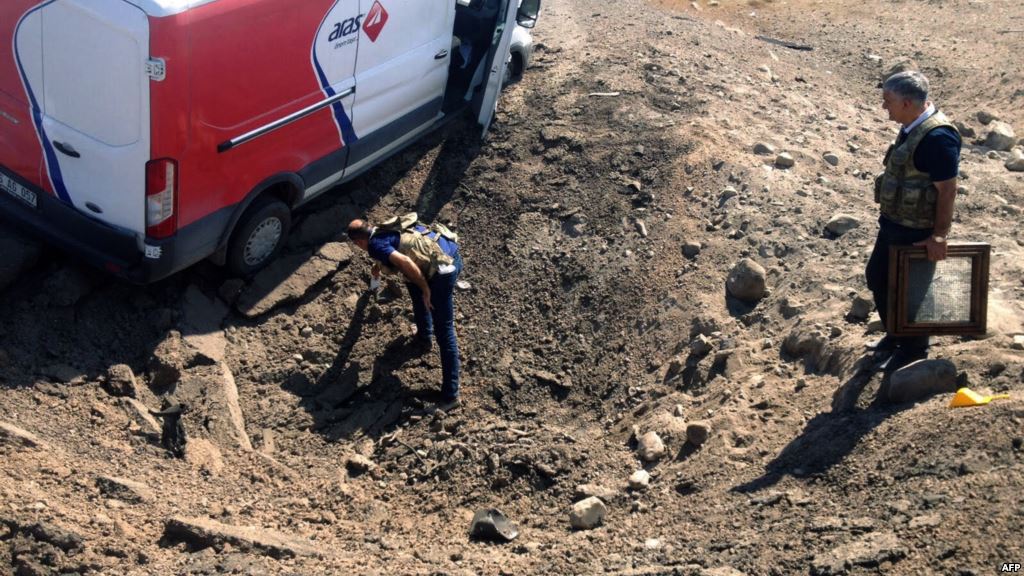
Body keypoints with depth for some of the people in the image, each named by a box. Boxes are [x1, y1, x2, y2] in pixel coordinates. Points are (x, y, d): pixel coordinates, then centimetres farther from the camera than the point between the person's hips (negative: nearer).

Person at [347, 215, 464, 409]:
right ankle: (424, 336, 44)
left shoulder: (375, 245, -2)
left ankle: (451, 395, 1)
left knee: (444, 331, -3)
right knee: (413, 282, 34)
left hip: (442, 269, -9)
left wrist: (425, 290, -8)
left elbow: (405, 262, -20)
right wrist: (378, 267, 70)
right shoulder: (386, 229, 25)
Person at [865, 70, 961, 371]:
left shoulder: (937, 136, -26)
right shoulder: (913, 127, 3)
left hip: (915, 233, -9)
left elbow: (947, 190, -23)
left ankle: (914, 349, 28)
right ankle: (895, 335, 40)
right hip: (893, 223, 9)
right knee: (877, 277, 20)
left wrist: (940, 235, -20)